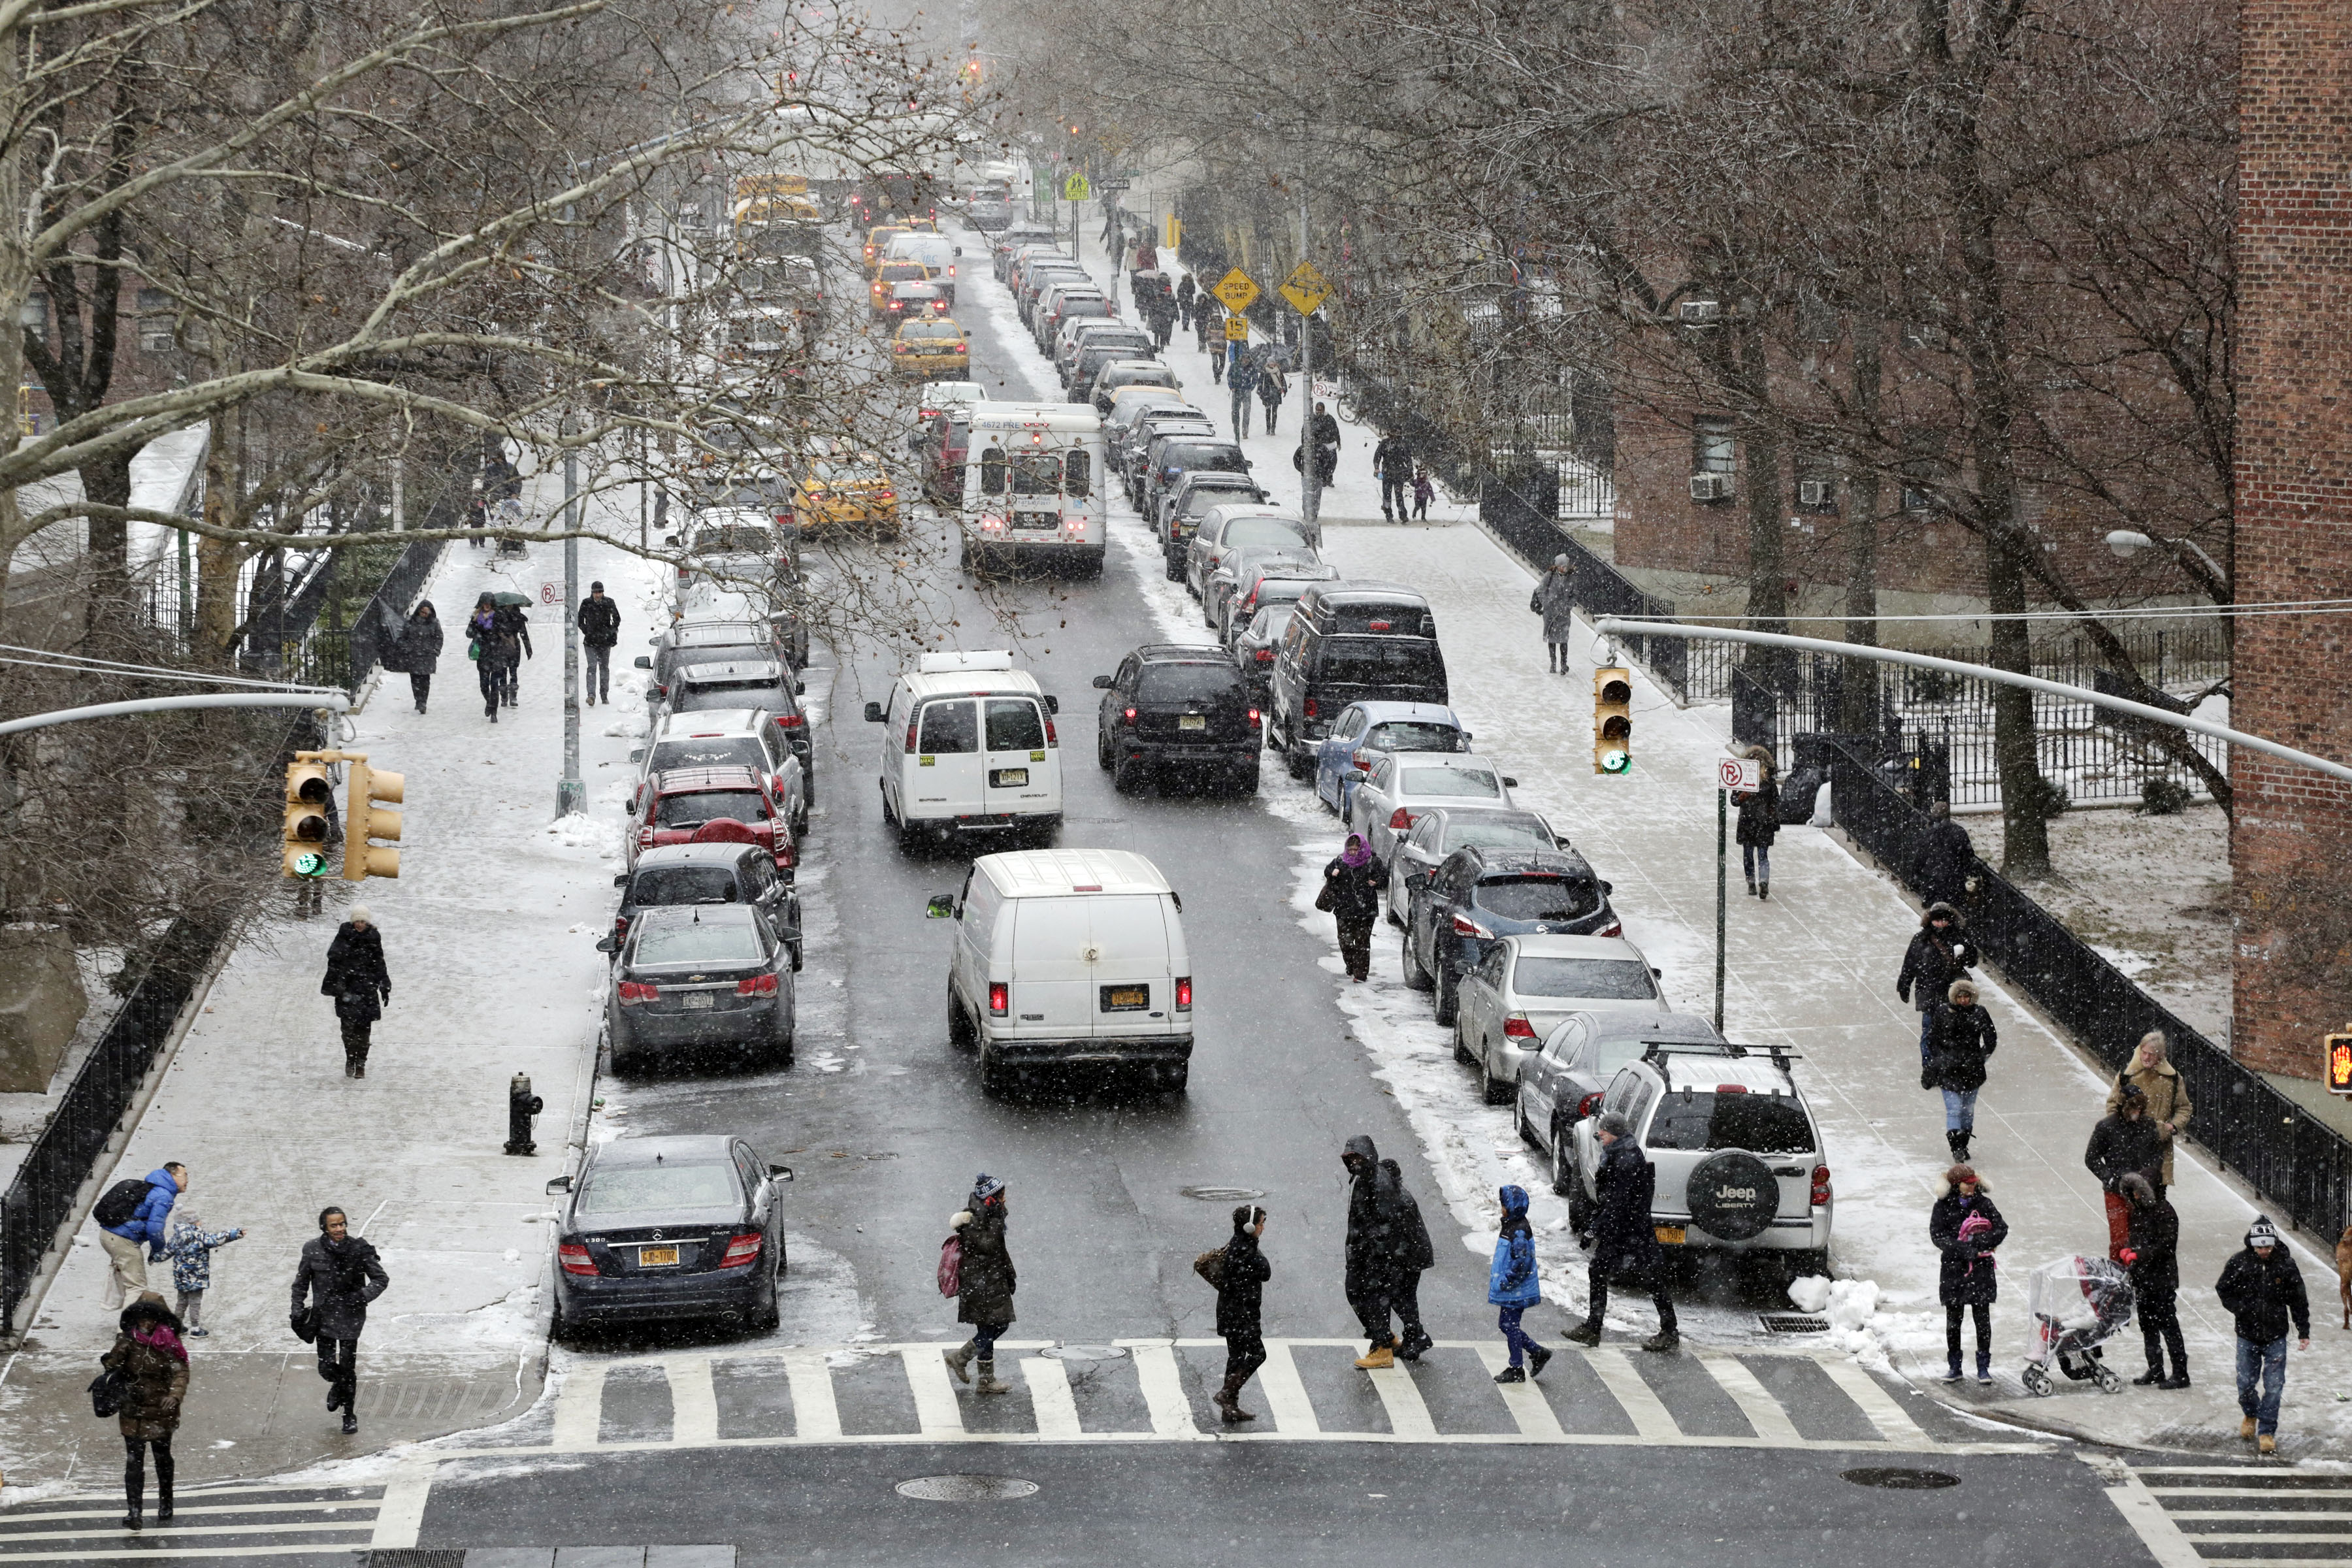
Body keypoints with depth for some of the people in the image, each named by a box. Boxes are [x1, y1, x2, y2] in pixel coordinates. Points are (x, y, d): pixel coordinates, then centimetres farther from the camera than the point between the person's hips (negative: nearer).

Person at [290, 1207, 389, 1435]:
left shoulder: (359, 1249, -8)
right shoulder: (313, 1250, -4)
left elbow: (381, 1279, 0)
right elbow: (301, 1283, 9)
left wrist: (363, 1296, -16)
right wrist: (297, 1311, 4)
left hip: (351, 1315, -2)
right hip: (323, 1315, 2)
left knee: (347, 1367, -3)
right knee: (326, 1368, 1)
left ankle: (350, 1415, 16)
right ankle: (338, 1385, 39)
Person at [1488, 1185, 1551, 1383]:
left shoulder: (1520, 1232, -21)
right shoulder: (1510, 1227, 11)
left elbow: (1522, 1261, -25)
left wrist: (1506, 1282, -22)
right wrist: (1499, 1281, 22)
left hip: (1516, 1291, -10)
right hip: (1509, 1290, 10)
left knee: (1510, 1326, -1)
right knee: (1506, 1324, 16)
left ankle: (1516, 1369, 10)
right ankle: (1538, 1353, 25)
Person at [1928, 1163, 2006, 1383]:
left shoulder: (1983, 1204, 3)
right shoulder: (1943, 1206, -1)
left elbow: (2001, 1229, -1)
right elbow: (1938, 1236, -8)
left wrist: (1978, 1242, -15)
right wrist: (1966, 1249, -17)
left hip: (1981, 1268, 0)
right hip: (1953, 1267, 0)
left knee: (1982, 1318, 0)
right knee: (1953, 1320, 5)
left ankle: (1983, 1367, 8)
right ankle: (1954, 1366, 16)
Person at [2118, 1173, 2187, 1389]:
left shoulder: (2164, 1211, -14)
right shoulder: (2139, 1211, 12)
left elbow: (2166, 1246, -20)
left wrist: (2139, 1255, -23)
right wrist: (2129, 1251, 1)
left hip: (2162, 1279, -9)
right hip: (2143, 1279, 9)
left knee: (2168, 1324, -6)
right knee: (2148, 1326, 14)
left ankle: (2180, 1373, -2)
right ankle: (2155, 1370, 23)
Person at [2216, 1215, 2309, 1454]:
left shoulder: (2285, 1265, -4)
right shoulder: (2239, 1263, -6)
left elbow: (2298, 1300, 3)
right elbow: (2223, 1289, 7)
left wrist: (2303, 1331, 4)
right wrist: (2239, 1308, -9)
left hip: (2275, 1336, 0)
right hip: (2247, 1335, 1)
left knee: (2274, 1386, -4)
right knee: (2245, 1382, 6)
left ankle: (2267, 1432, 6)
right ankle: (2250, 1415, 37)